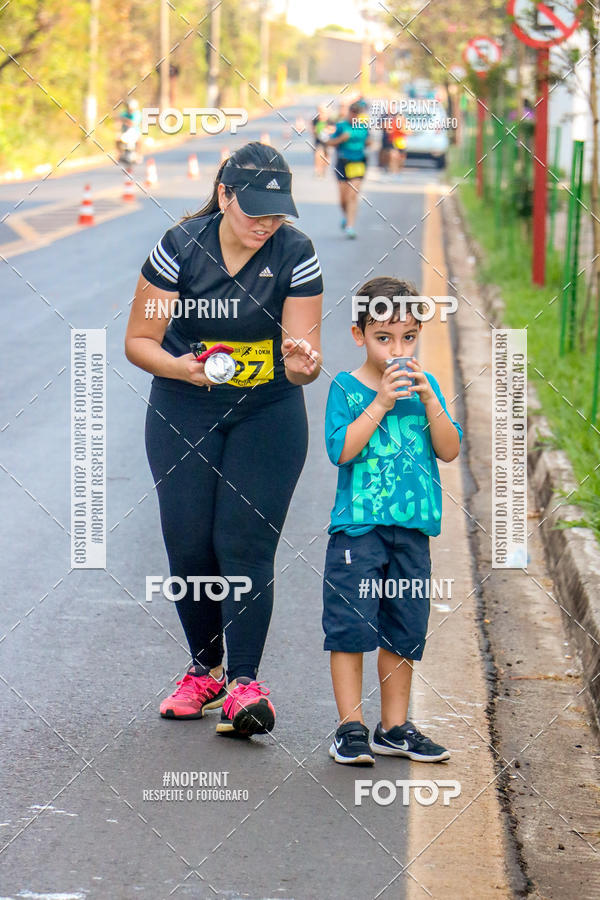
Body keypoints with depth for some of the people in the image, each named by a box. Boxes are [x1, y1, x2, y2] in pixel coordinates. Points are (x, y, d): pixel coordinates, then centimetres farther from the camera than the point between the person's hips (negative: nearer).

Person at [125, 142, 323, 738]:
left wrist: (303, 364, -37)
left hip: (267, 415, -1)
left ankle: (244, 683, -13)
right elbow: (138, 340, -7)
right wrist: (179, 366, -28)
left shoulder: (296, 255, -12)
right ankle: (204, 669, 19)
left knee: (245, 543, -11)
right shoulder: (180, 248, -12)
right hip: (183, 413, 1)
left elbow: (304, 362, -12)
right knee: (188, 544, -1)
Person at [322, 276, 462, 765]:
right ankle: (351, 727, 3)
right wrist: (381, 402, -20)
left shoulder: (425, 386, 9)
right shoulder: (346, 388, -3)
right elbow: (341, 449, -16)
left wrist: (429, 401, -11)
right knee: (350, 627, -5)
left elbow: (450, 450, 1)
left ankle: (394, 727, 20)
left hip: (412, 530, 4)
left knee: (405, 632, 10)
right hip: (358, 527, -4)